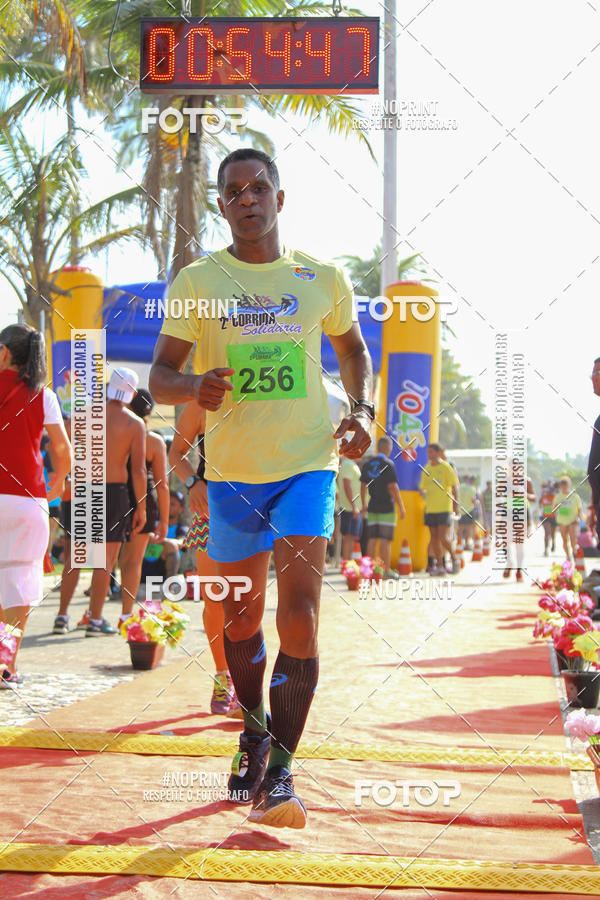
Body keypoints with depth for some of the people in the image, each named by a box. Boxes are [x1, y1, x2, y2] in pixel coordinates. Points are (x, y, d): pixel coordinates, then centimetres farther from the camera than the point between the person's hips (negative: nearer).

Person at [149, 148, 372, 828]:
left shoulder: (323, 279, 3)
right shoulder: (196, 281, 0)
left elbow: (351, 347, 20)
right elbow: (159, 376, 0)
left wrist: (362, 410, 2)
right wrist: (194, 387, -24)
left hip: (307, 464, -1)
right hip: (232, 470, 1)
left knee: (299, 613, -14)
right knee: (241, 615, 12)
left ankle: (279, 772, -9)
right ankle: (254, 735, 37)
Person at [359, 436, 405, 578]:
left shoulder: (367, 464, 8)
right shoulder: (388, 464, -10)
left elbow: (363, 486, 12)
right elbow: (393, 487, -13)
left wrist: (363, 505, 23)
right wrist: (401, 507, -8)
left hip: (372, 507, 6)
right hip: (387, 507, -6)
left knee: (372, 539, 7)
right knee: (385, 539, -4)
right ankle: (386, 570, -3)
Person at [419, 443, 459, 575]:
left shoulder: (446, 467, -4)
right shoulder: (426, 469, 12)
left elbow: (454, 487, -5)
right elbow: (422, 488, 21)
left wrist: (456, 505, -10)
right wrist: (422, 492, 1)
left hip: (444, 508, -6)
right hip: (430, 508, 6)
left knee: (443, 537, -12)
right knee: (434, 538, 4)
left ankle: (454, 559, 9)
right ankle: (439, 565, 9)